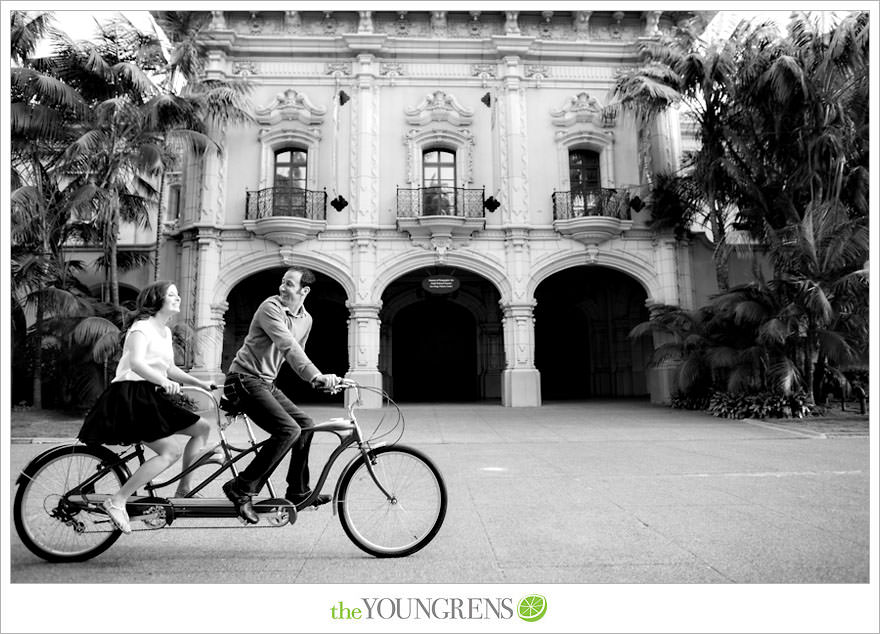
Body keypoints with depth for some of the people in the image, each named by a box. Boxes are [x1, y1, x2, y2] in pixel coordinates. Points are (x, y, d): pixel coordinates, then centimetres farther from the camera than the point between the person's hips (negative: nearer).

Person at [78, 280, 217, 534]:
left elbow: (169, 369, 21)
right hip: (131, 394, -9)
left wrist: (202, 384, 12)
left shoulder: (165, 331, 18)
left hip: (151, 396, 9)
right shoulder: (142, 327, -10)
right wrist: (164, 381, -42)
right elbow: (136, 363, -26)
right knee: (170, 451, -19)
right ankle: (117, 501, -14)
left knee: (202, 428, 4)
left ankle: (183, 490, 9)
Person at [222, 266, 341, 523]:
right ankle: (241, 489, -12)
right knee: (288, 429, -22)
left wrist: (317, 379, 10)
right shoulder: (270, 307, -17)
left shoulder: (306, 320, 8)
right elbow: (288, 347, -31)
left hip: (267, 383, 8)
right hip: (246, 379, -8)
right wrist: (316, 376, -41)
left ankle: (299, 491, 16)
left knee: (305, 424, 4)